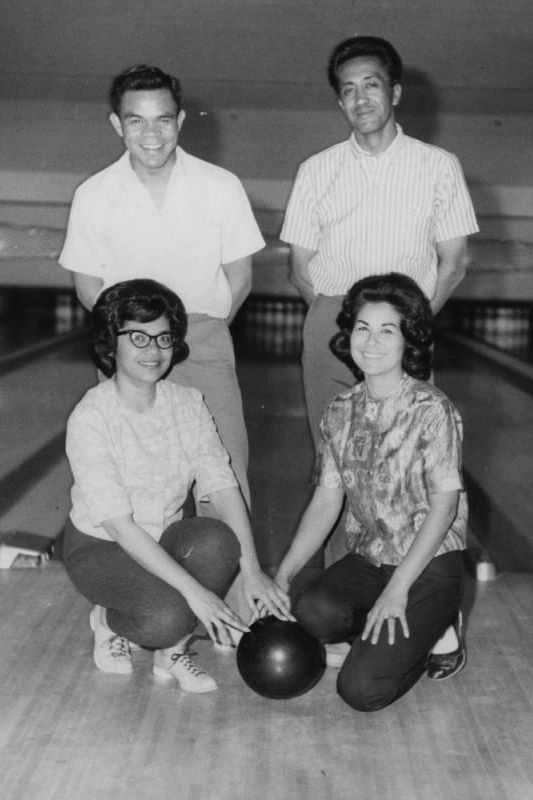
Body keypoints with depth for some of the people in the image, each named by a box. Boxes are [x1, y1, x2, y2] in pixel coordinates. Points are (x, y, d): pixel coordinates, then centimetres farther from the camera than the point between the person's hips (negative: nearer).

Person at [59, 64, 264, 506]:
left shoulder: (222, 187, -5)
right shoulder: (94, 196, -3)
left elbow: (239, 279, 5)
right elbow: (89, 287, 6)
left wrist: (199, 332, 0)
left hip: (206, 342, 0)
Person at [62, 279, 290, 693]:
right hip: (100, 547, -5)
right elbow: (118, 524, -26)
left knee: (219, 539, -28)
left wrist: (252, 570, -26)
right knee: (165, 617, -31)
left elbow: (222, 484, -13)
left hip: (164, 537, 5)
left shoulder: (187, 403, -5)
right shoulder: (90, 418, -21)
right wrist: (193, 590, -32)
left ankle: (172, 652, -5)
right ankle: (108, 621, 6)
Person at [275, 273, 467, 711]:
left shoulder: (432, 409, -12)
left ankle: (437, 631, 11)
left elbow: (444, 503, -14)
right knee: (312, 612, -27)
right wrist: (283, 573, -2)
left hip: (430, 566, -5)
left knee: (362, 689, -18)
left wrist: (398, 589, -19)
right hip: (366, 560, 5)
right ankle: (383, 634, 5)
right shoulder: (341, 412, 5)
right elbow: (326, 500, 7)